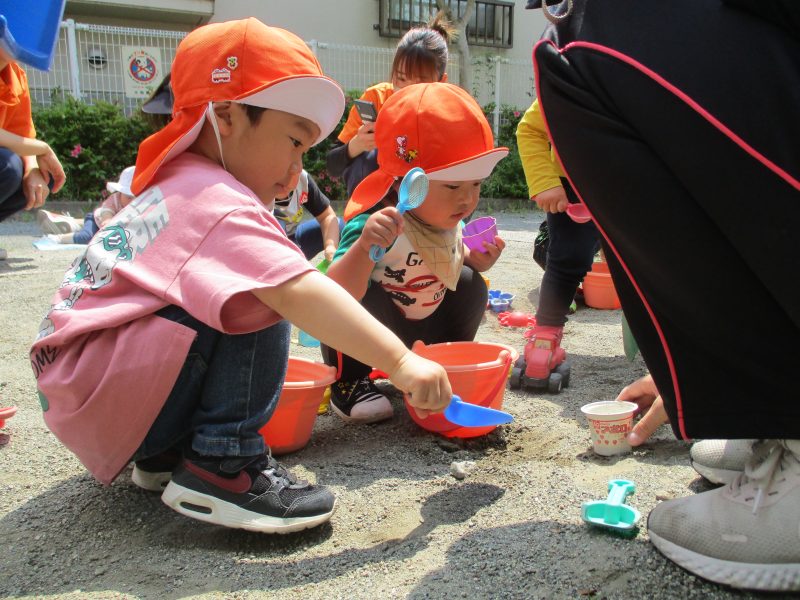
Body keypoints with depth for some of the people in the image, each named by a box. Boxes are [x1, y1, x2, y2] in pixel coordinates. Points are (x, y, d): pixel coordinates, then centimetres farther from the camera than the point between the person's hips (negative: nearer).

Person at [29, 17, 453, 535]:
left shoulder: (180, 185, 14)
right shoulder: (219, 205, -19)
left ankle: (165, 454, 10)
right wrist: (401, 362, -32)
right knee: (255, 310, -24)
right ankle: (222, 467, -15)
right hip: (97, 392, -10)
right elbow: (298, 293, -32)